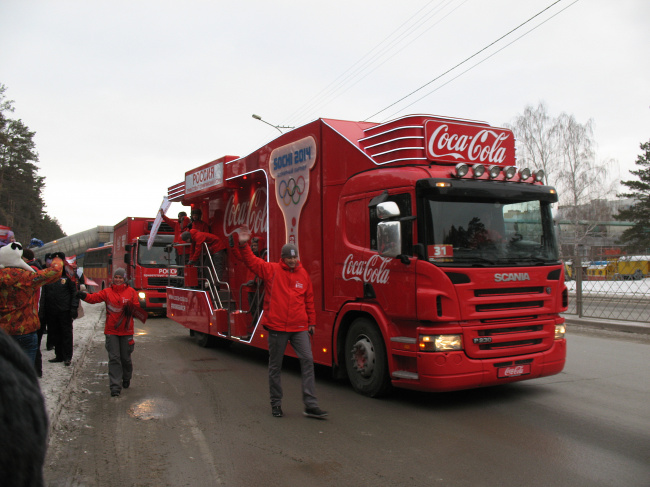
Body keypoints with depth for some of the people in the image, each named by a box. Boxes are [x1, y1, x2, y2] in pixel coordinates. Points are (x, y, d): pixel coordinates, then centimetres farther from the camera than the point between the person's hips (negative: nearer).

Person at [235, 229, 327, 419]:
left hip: (299, 327, 2)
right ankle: (276, 403, 24)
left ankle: (311, 405, -1)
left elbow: (309, 300, 15)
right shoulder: (271, 270, 0)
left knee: (307, 360, -6)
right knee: (275, 366, 8)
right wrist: (244, 245, -21)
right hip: (276, 327, -2)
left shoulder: (303, 274, 8)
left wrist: (311, 322, 17)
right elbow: (251, 261, -5)